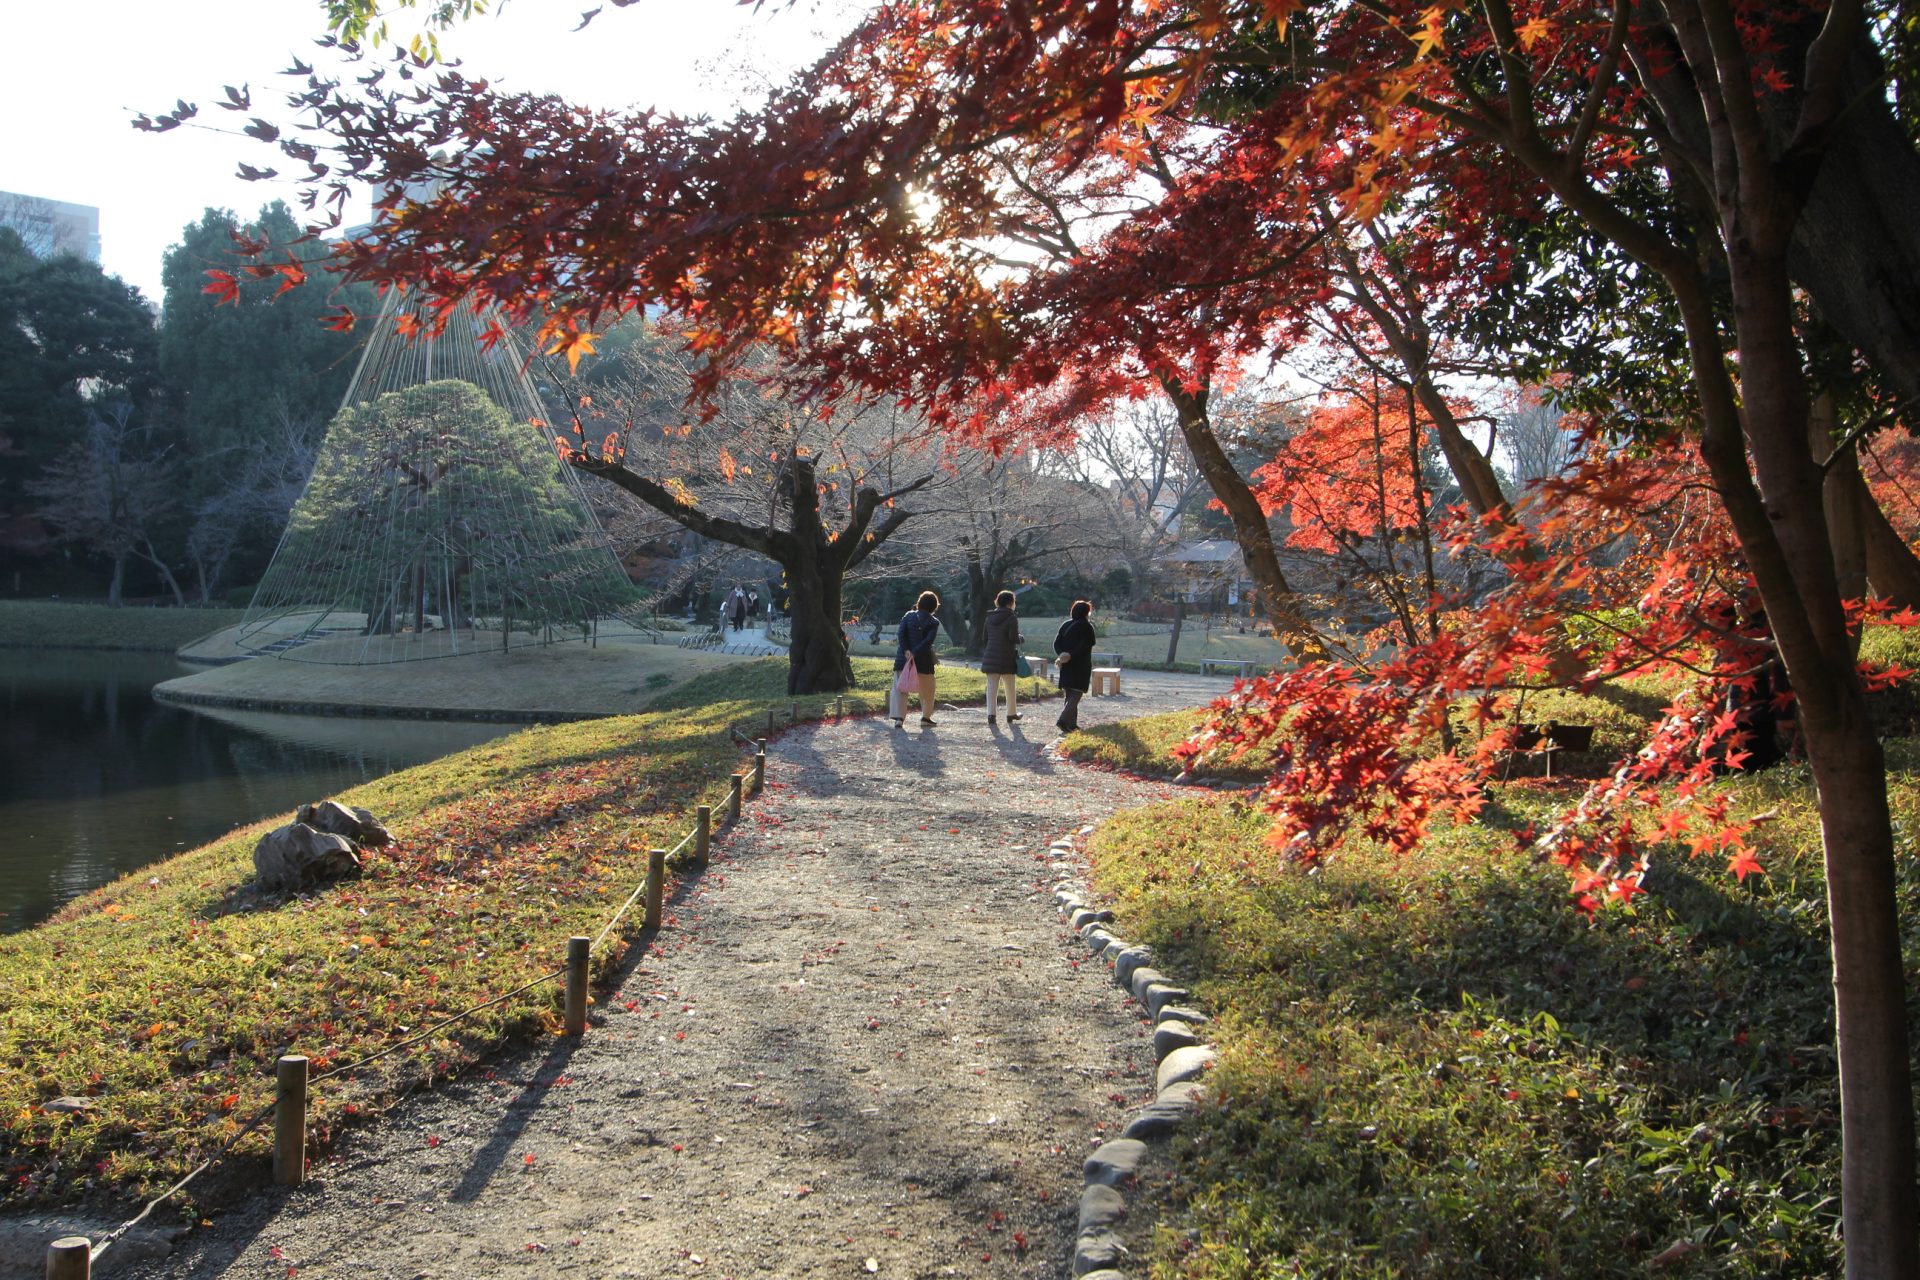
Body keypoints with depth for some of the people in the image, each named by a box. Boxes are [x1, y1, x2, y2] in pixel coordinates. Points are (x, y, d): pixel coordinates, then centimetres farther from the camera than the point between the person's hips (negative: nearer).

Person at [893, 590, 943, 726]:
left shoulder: (909, 615, 5)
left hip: (903, 657, 2)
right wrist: (915, 653, -18)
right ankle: (926, 717, 21)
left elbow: (901, 633, -8)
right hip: (923, 660, -1)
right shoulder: (934, 622, -1)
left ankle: (900, 717, -10)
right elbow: (928, 641, -15)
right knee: (927, 689, 16)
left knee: (902, 689, 3)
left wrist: (906, 650, -14)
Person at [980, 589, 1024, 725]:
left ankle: (990, 713, -9)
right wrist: (1021, 638, 4)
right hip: (1007, 658, -4)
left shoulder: (990, 617, 8)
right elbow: (1014, 637, -17)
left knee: (992, 687, 2)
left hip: (991, 656, 4)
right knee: (1010, 688, 11)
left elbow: (985, 637, 12)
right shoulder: (1011, 618, -10)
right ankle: (1011, 713, 21)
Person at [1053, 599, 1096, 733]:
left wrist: (1061, 655, -11)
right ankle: (1063, 720, -20)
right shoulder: (1087, 626, -7)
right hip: (1081, 667, -6)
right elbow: (1085, 646, -18)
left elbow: (1056, 643, 1)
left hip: (1066, 666, 6)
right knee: (1076, 694, -4)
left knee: (1069, 695, 13)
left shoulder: (1065, 625, 10)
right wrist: (1070, 655, -19)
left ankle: (1072, 723, 13)